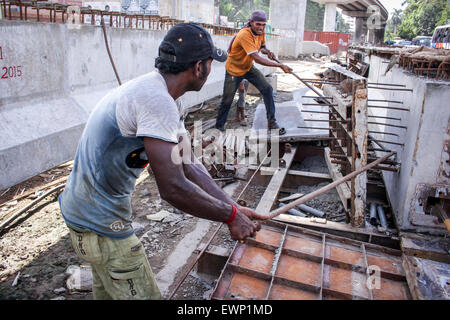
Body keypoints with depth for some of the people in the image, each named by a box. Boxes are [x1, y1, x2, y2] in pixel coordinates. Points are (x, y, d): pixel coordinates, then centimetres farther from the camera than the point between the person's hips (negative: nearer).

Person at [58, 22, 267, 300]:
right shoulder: (157, 101, -29)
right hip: (101, 223, -10)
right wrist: (230, 216, -19)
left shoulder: (165, 99, 5)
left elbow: (190, 166, 2)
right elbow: (173, 188, -33)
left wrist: (234, 208, -4)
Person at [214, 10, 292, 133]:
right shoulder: (245, 35, -33)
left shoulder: (260, 32, -8)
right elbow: (257, 58, -39)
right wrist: (280, 65, -39)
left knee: (267, 89, -9)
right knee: (227, 100, 0)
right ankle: (219, 126, 21)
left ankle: (271, 122, -2)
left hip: (248, 68, 6)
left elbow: (262, 46, 13)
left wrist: (267, 52, -13)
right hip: (233, 70, -6)